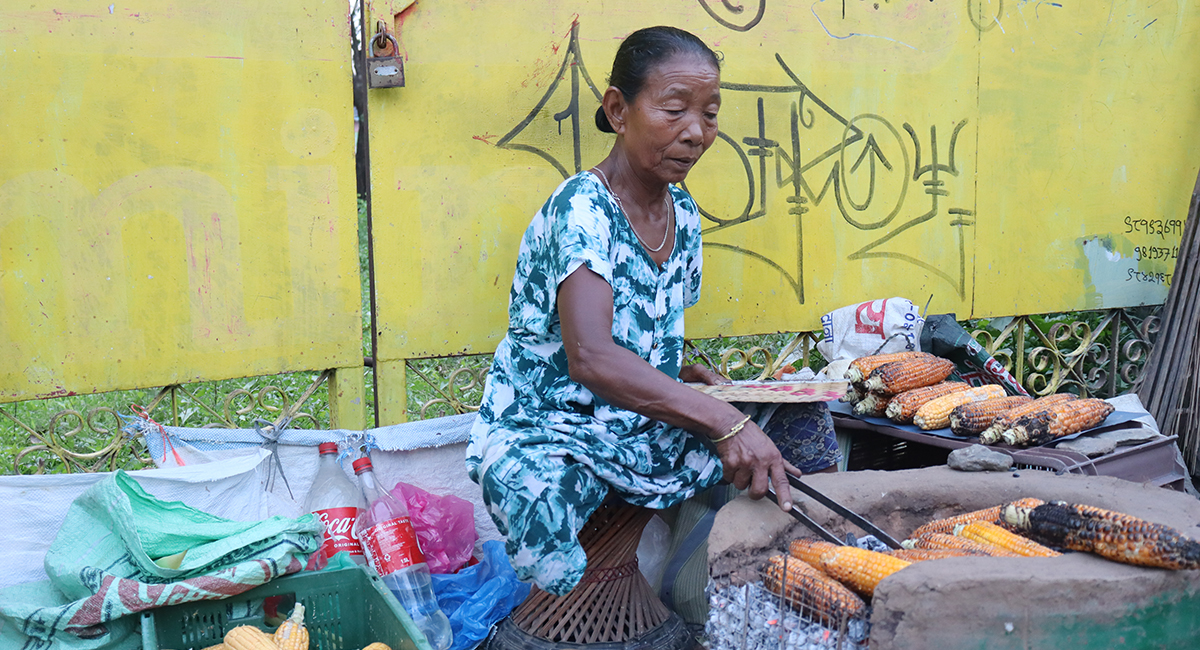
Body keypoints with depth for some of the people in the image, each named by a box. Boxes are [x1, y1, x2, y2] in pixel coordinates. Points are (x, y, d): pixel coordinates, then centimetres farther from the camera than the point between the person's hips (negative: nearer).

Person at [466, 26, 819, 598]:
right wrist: (723, 421, -41)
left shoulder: (684, 215, 7)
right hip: (543, 436, -7)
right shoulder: (581, 209, -19)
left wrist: (685, 372, 0)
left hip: (641, 430, 8)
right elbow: (590, 356, -34)